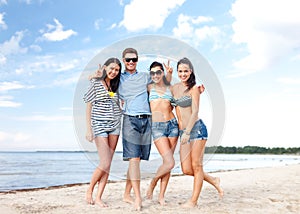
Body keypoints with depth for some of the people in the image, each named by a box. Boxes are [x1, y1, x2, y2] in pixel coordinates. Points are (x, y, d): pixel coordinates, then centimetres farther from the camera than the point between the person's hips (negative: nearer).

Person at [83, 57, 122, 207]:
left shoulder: (115, 85, 12)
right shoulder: (95, 83, -1)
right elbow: (88, 107, -2)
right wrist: (88, 129, -7)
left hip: (115, 126, 5)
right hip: (99, 126, -5)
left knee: (107, 164, 1)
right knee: (105, 164, -11)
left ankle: (98, 197, 7)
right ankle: (89, 191, 12)